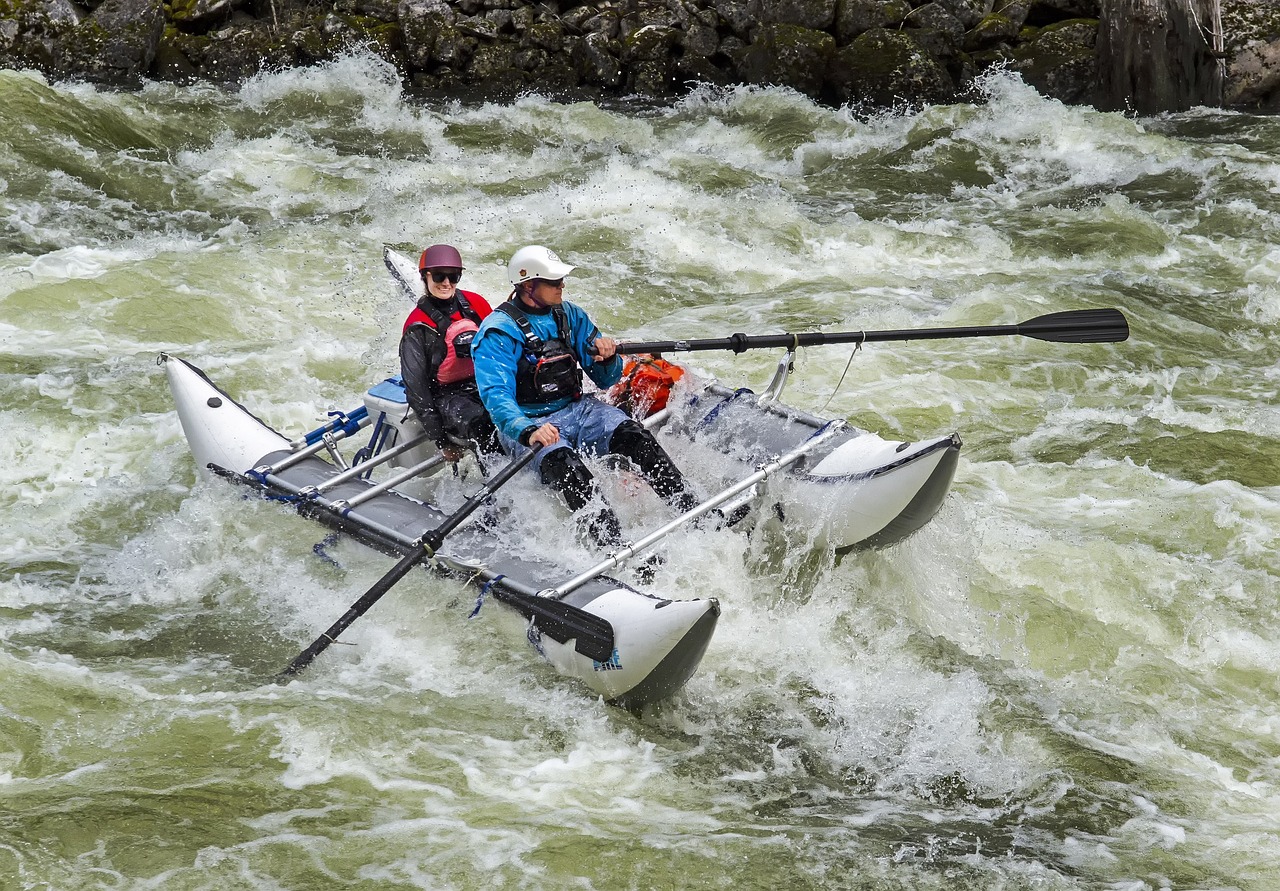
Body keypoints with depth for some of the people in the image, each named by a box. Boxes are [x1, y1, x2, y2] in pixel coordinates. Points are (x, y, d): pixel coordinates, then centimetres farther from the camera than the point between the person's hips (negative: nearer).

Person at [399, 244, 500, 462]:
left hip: (485, 385, 5)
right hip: (446, 396, -5)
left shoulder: (476, 304, 7)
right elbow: (415, 386, -5)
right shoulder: (417, 327, -5)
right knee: (478, 420, -36)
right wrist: (442, 440, -10)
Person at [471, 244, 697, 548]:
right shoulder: (497, 332, -10)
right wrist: (528, 432, -42)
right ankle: (612, 544, -50)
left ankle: (691, 511, -31)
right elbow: (496, 397, -23)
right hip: (527, 423, -5)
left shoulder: (570, 315, 9)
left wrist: (608, 359, -11)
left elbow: (606, 380, 13)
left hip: (574, 409, 5)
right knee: (560, 460, -36)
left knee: (630, 435, -23)